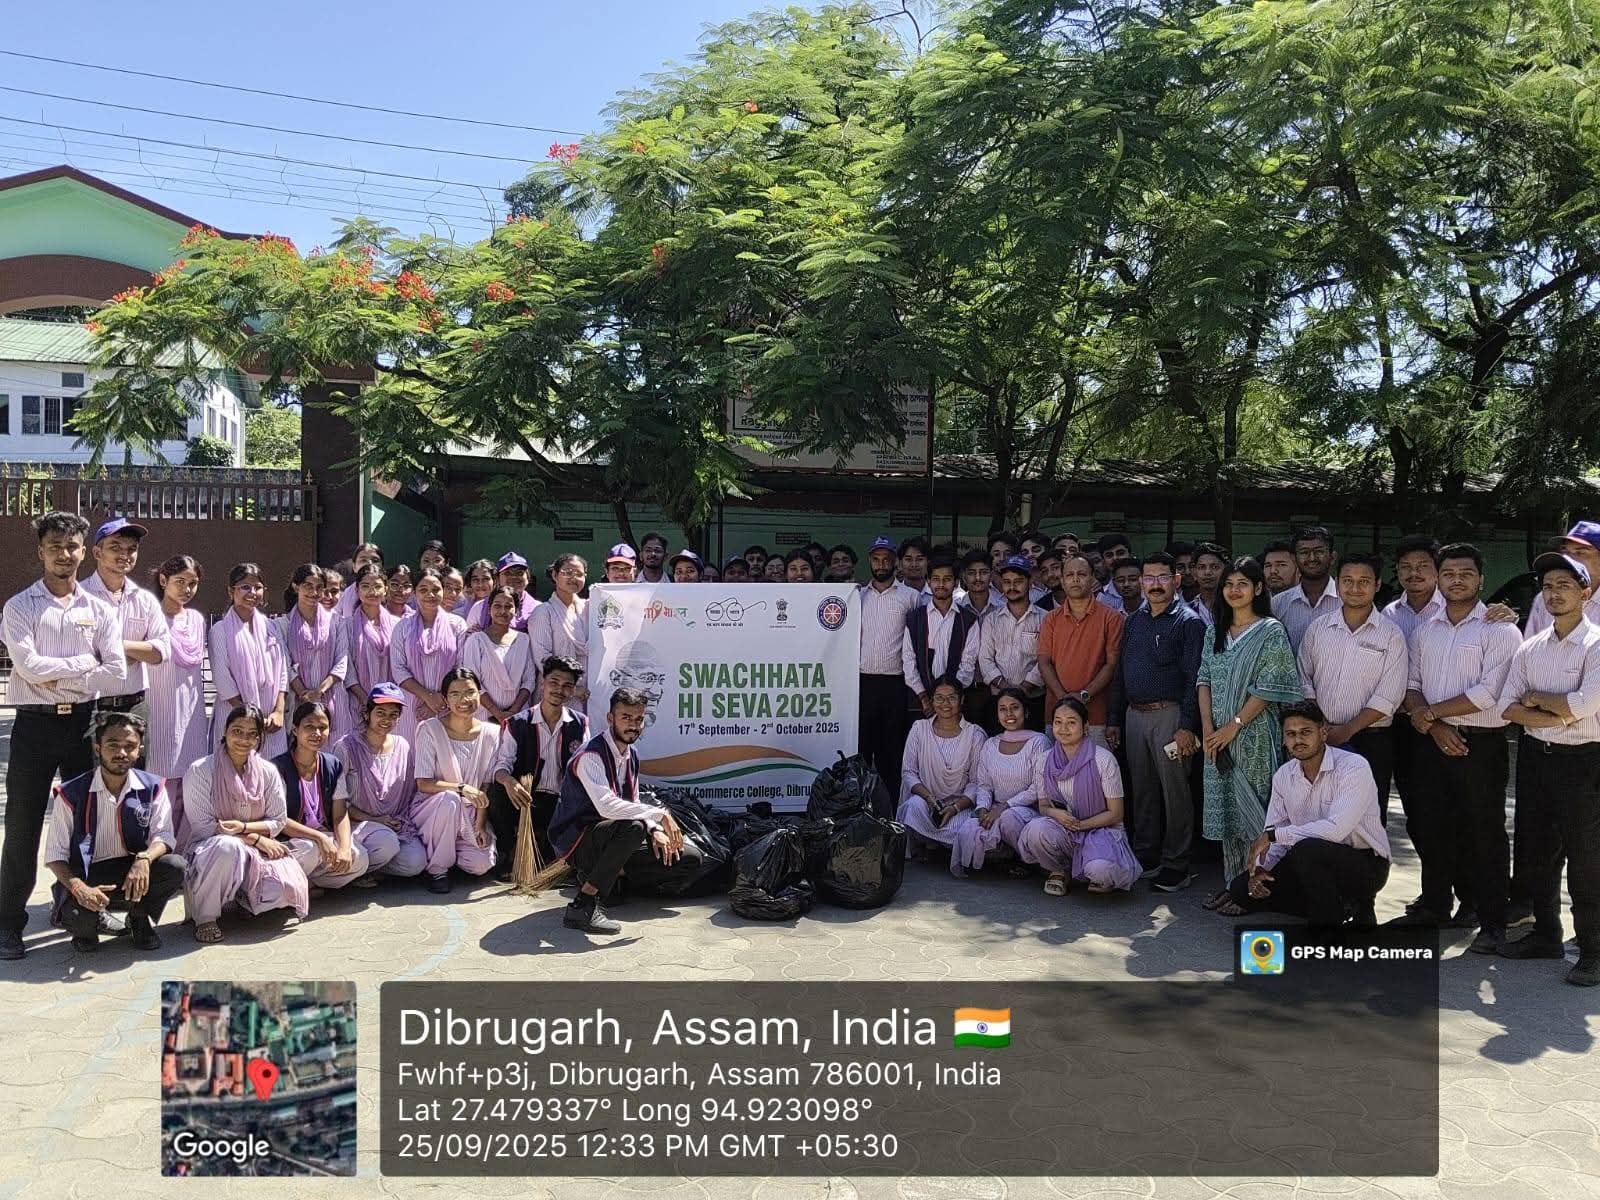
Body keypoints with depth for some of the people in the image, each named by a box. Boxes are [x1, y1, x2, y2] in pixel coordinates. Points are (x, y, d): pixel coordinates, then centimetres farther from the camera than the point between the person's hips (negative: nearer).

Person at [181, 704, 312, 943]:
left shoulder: (268, 772, 3)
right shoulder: (200, 771, -7)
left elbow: (278, 821, 3)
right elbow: (203, 825, -10)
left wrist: (243, 828, -17)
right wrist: (256, 838, -14)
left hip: (258, 852, 3)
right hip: (208, 850, -3)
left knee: (287, 887, -26)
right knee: (228, 846, -40)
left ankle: (245, 898, 12)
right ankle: (204, 917, -16)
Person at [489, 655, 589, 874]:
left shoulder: (580, 723, 5)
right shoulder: (519, 724, 0)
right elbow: (502, 764, -9)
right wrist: (509, 781, -33)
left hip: (562, 802, 1)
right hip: (526, 799, -1)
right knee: (497, 792, -31)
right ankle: (507, 856, -9)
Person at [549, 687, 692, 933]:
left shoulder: (631, 755, 8)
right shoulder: (590, 755, -20)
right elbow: (607, 806, -34)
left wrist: (655, 830, -4)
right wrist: (660, 816, -32)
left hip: (609, 837, 8)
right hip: (575, 840, -8)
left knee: (690, 858, -1)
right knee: (633, 827, -39)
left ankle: (611, 875, 5)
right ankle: (583, 905, -30)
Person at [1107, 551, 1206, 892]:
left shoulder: (1188, 622, -5)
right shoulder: (1133, 621, 14)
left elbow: (1194, 680, -12)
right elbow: (1119, 673, 17)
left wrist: (1187, 726, -18)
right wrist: (1113, 719, 13)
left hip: (1169, 714, -6)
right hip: (1134, 715, 6)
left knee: (1175, 790, -1)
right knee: (1141, 789, 13)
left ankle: (1176, 866, 7)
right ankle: (1144, 856, 24)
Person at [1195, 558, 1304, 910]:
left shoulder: (1271, 632, -6)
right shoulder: (1215, 631, 12)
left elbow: (1269, 689, -11)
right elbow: (1204, 680, 8)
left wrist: (1234, 726, -14)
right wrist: (1208, 727, -4)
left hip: (1253, 734, -5)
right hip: (1218, 736, 6)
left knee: (1251, 808, -2)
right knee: (1225, 807, 9)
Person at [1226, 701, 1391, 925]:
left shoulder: (1353, 767, -19)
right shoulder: (1284, 775, 2)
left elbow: (1335, 829, -31)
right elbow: (1272, 834, 6)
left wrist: (1272, 834, -25)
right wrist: (1260, 867, -15)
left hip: (1365, 864, -7)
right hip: (1318, 864, 7)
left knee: (1307, 849, -37)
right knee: (1241, 890, -7)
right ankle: (1340, 907, 4)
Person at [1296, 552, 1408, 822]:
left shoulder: (1391, 635, 0)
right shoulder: (1318, 628, 8)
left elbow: (1388, 696, -7)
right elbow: (1304, 680, 9)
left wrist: (1347, 730, -13)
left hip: (1372, 741, -2)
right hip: (1321, 738, 2)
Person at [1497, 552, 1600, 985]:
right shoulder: (1530, 648, 8)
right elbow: (1508, 708, 1)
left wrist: (1534, 697, -8)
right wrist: (1557, 716, -14)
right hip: (1534, 755, 6)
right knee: (1534, 851, 14)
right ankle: (1546, 934, 29)